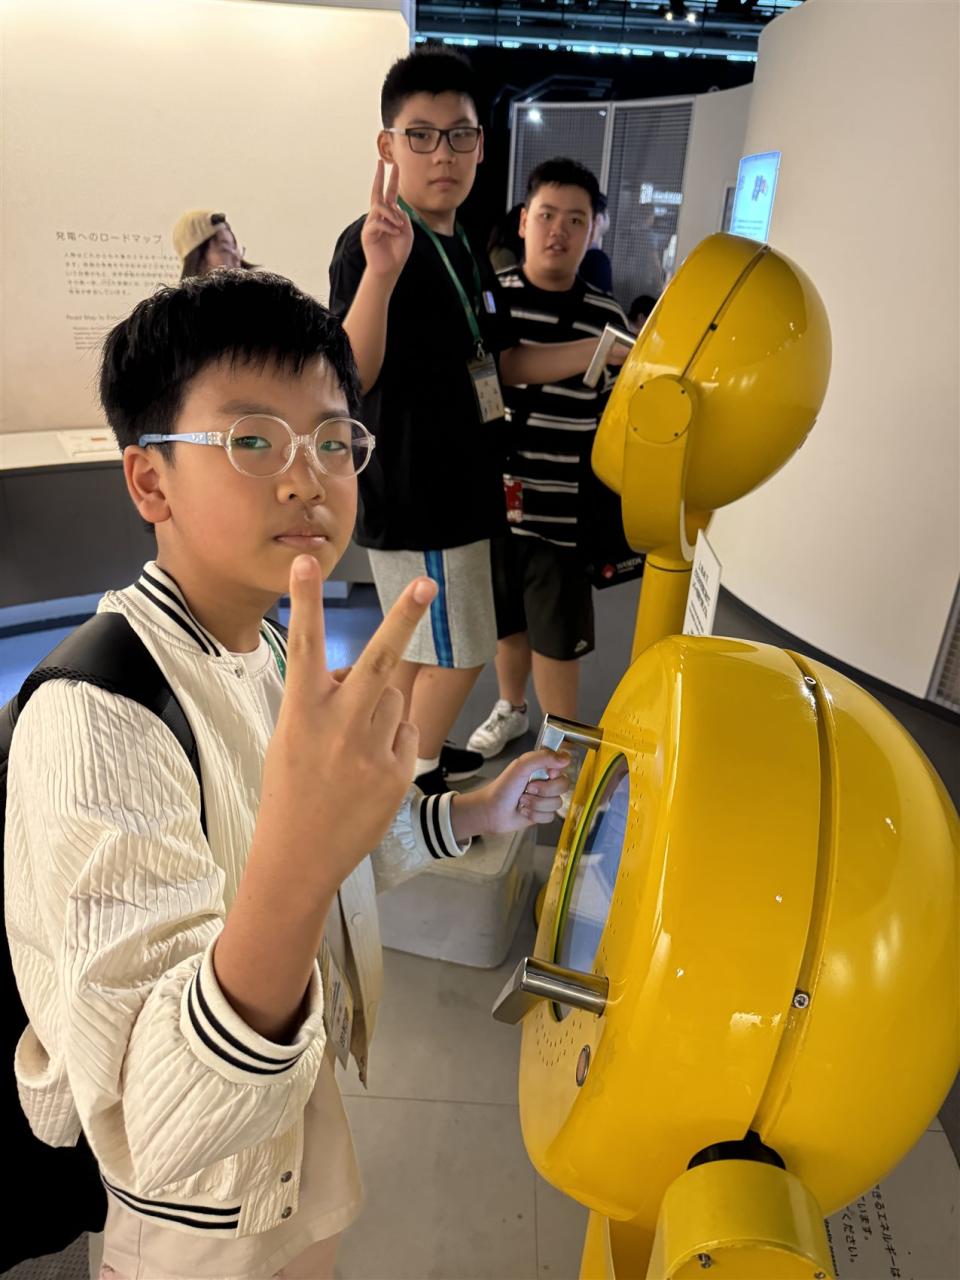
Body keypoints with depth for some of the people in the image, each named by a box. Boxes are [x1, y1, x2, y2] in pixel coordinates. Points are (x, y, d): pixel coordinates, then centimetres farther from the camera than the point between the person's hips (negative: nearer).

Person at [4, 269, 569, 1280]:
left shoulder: (266, 653, -5)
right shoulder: (95, 720, -34)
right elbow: (161, 1133, -39)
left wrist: (469, 817, 1)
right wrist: (291, 875, -56)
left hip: (293, 1093, 7)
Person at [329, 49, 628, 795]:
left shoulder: (469, 253, 11)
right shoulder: (371, 244, -16)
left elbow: (503, 363, 15)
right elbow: (350, 377, -28)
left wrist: (607, 350, 7)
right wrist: (379, 271, -43)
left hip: (457, 486, 9)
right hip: (410, 494, -9)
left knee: (421, 644, 20)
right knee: (458, 655, 2)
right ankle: (417, 787, 23)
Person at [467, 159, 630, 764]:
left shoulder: (607, 318, -3)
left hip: (563, 509, -2)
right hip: (491, 498, 2)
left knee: (557, 639, 5)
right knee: (506, 620, 19)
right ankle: (510, 708, 46)